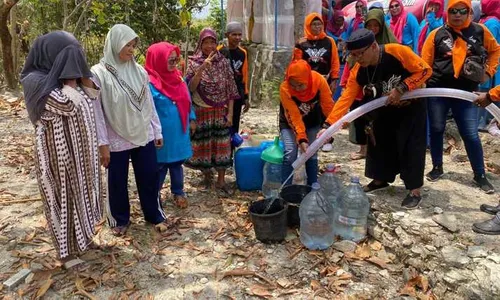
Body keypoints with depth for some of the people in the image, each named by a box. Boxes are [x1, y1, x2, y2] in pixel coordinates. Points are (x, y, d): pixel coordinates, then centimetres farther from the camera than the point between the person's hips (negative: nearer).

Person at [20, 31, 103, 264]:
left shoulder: (63, 78, 7)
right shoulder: (36, 82, -17)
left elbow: (92, 98, 3)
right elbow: (69, 104, -28)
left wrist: (78, 73, -5)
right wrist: (70, 76, -20)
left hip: (78, 147, 8)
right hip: (57, 150, -8)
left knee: (80, 191, 18)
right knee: (63, 194, 7)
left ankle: (81, 236, 38)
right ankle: (68, 247, 25)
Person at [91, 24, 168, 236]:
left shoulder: (139, 71, 2)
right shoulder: (99, 73, -10)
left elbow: (149, 104, 8)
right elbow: (96, 111, -10)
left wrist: (157, 131, 9)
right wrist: (102, 143, -12)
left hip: (144, 136, 4)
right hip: (116, 140, -3)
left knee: (149, 177, 13)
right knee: (118, 182, 12)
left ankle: (155, 215, 33)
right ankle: (120, 220, 33)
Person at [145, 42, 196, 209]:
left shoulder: (177, 77, 4)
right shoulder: (150, 83, -17)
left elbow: (186, 100, 13)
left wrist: (191, 119, 14)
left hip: (179, 131, 6)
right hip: (161, 133, -6)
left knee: (177, 162, 17)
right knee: (160, 165, 8)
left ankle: (178, 193, 32)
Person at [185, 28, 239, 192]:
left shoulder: (224, 62, 1)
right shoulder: (194, 63, -3)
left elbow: (230, 90, 1)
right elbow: (190, 88, -15)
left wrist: (230, 112, -4)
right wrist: (202, 68, -25)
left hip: (221, 112, 1)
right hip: (202, 112, -1)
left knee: (222, 145, 3)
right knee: (204, 144, 7)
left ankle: (221, 180, 13)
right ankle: (207, 174, 28)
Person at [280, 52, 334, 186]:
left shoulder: (319, 81, -29)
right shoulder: (284, 89, -34)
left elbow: (328, 105, -16)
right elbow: (294, 117, -32)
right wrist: (302, 138, -39)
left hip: (312, 121, 2)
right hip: (289, 122, -2)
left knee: (312, 154, 0)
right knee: (290, 153, -16)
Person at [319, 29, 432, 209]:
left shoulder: (398, 52, -31)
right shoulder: (358, 72, -18)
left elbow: (425, 70, -22)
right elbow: (346, 98, -23)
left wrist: (401, 89, -33)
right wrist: (328, 124, -33)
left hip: (412, 106, -5)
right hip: (386, 109, 5)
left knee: (410, 146, -7)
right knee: (379, 142, 9)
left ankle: (415, 191, 4)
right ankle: (380, 179, 29)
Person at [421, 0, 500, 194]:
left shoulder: (480, 31, 2)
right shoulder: (437, 34, -1)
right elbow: (424, 63, -1)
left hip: (465, 92, 0)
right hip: (437, 91, 0)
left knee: (470, 134, 1)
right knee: (436, 130, 9)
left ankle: (480, 175, 16)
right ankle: (437, 167, 28)